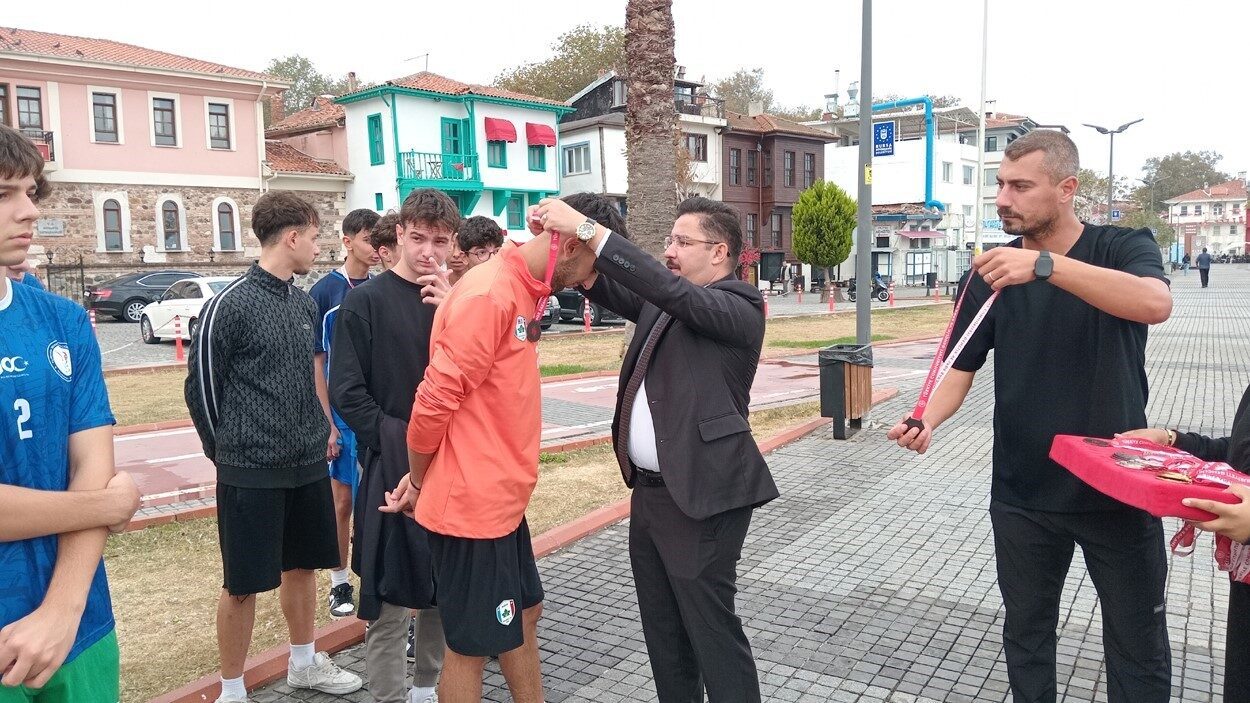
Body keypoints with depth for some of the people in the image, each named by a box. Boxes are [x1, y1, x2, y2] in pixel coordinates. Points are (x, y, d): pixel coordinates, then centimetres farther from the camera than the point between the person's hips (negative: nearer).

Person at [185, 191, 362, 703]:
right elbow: (201, 385, -6)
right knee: (243, 584, 3)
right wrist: (227, 452, 2)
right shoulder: (230, 305, -12)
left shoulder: (305, 304, 8)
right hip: (250, 473, -6)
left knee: (302, 565, 18)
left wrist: (318, 434, 12)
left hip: (308, 466, 7)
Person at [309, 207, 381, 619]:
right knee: (343, 499, 8)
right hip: (344, 415, -3)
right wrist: (327, 423, -9)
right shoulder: (325, 291, -7)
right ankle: (340, 583, 24)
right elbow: (316, 362, -6)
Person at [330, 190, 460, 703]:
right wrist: (401, 443, -16)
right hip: (392, 470, -5)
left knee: (444, 589, 16)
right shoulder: (365, 302, -6)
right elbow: (347, 394, -9)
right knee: (390, 601, 1)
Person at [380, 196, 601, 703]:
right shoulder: (489, 295, -21)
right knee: (471, 646, 6)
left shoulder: (522, 293, 9)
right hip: (471, 502, -9)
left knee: (525, 613, 22)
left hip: (501, 497, 9)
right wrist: (419, 481, -5)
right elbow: (436, 399, -21)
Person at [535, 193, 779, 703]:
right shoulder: (665, 304, 13)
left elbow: (672, 290, -27)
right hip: (649, 492, 8)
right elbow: (612, 290, 5)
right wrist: (571, 242, -14)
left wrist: (588, 228, -28)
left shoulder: (739, 307, -12)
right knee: (663, 631, 19)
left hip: (699, 498, -8)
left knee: (712, 630, 2)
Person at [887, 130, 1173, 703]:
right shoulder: (988, 274, 0)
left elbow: (1155, 303, -28)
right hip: (1023, 494, 2)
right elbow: (959, 369, -1)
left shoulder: (1123, 247, -6)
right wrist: (928, 420, -22)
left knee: (1139, 644, 12)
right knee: (1026, 634, 17)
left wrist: (1043, 264, -38)